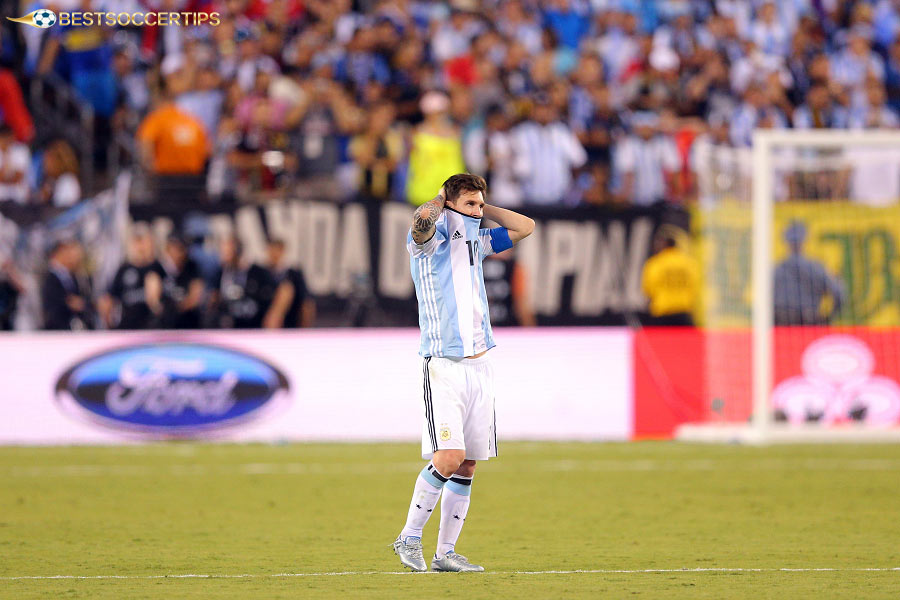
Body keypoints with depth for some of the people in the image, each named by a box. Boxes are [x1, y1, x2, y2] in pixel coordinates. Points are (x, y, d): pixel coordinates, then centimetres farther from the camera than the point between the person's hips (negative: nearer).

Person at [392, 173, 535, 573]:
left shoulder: (475, 240, 18)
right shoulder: (432, 235, -3)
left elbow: (525, 227, 26)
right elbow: (423, 219, -27)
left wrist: (483, 209, 16)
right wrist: (442, 204, -5)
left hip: (479, 366, 7)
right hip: (443, 364, -7)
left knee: (467, 466, 4)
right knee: (449, 456, -18)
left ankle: (446, 552, 9)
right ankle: (409, 538, -5)